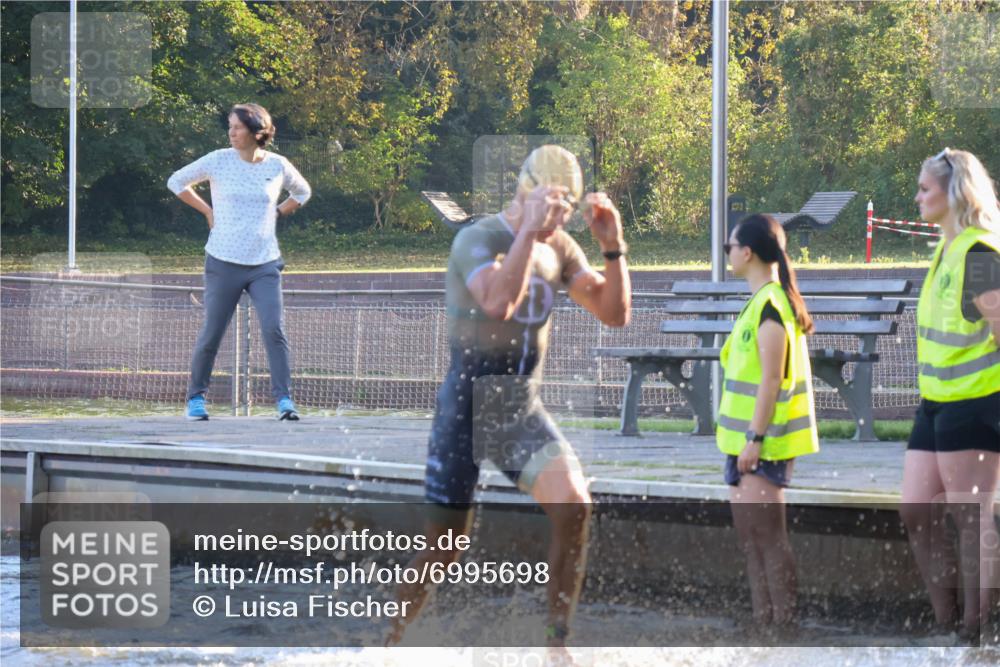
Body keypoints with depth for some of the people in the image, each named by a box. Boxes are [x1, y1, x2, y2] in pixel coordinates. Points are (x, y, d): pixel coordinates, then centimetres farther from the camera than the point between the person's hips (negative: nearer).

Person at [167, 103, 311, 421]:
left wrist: (276, 213, 10)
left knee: (274, 329, -13)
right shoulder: (219, 160, -3)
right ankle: (196, 398, 18)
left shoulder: (278, 166, 2)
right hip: (224, 262, -1)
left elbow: (302, 192, 24)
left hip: (265, 264, 1)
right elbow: (176, 182, 10)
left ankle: (284, 399, -11)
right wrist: (207, 211, 4)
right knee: (211, 334, 3)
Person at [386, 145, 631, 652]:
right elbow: (499, 302, -35)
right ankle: (391, 644, 22)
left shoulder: (559, 248, 5)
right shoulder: (478, 240, -15)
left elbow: (615, 314, 3)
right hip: (468, 410, -5)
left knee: (574, 506, -19)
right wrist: (529, 231, -36)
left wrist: (613, 248, -10)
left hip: (524, 411, 5)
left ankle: (556, 645, -10)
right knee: (443, 546, 0)